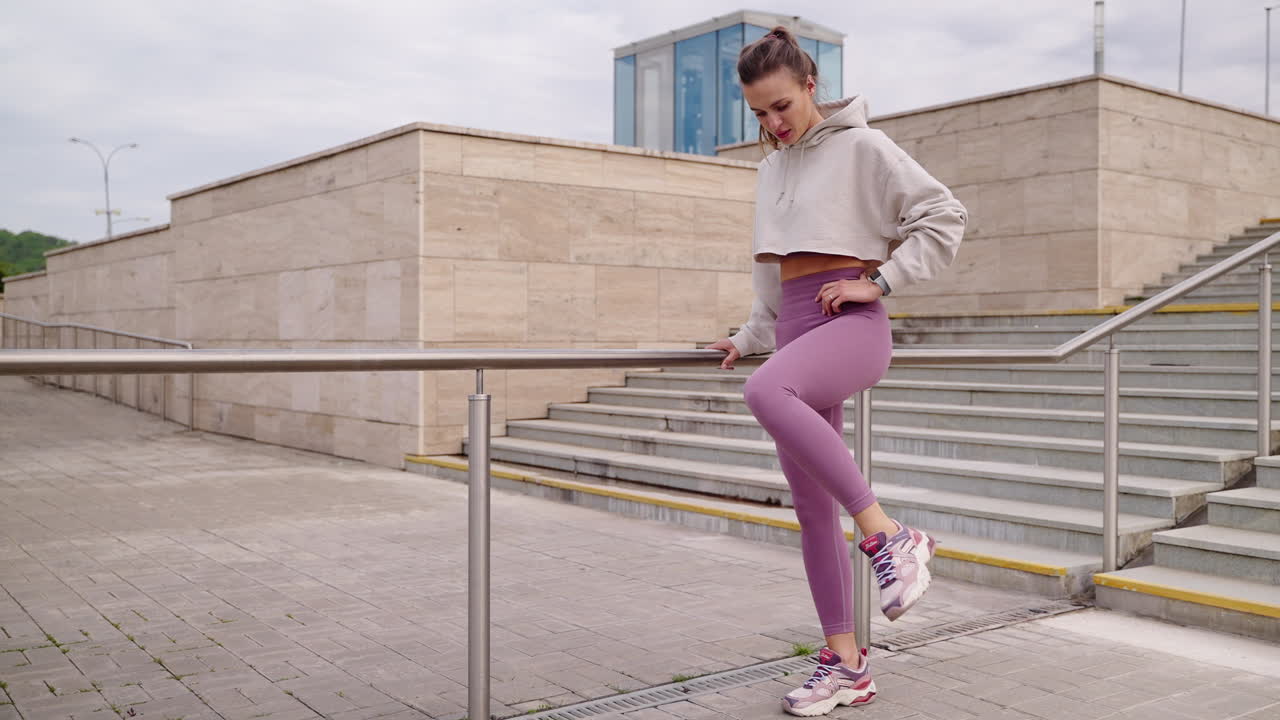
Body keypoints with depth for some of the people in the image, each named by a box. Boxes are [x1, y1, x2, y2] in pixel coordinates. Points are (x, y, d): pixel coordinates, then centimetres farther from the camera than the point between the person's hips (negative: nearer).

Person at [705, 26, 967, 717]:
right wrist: (750, 337, 19)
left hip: (852, 323, -7)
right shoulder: (772, 167, 20)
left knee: (766, 391, -39)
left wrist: (879, 282, -12)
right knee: (811, 507, 4)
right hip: (795, 329, 7)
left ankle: (887, 533, -29)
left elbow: (945, 215, -5)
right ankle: (845, 664, 13)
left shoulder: (861, 147, -1)